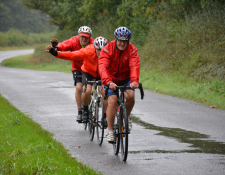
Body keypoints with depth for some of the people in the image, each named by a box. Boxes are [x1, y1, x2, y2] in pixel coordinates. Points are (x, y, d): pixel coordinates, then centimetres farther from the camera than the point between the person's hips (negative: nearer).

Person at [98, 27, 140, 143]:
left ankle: (127, 116, 4)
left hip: (126, 79, 1)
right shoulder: (108, 49, -19)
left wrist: (134, 81, -49)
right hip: (111, 80, -1)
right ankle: (110, 131, -13)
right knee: (112, 101, -20)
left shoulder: (132, 50, -14)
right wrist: (108, 82, -49)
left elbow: (134, 66, -29)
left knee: (130, 95, -26)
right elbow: (103, 67, -32)